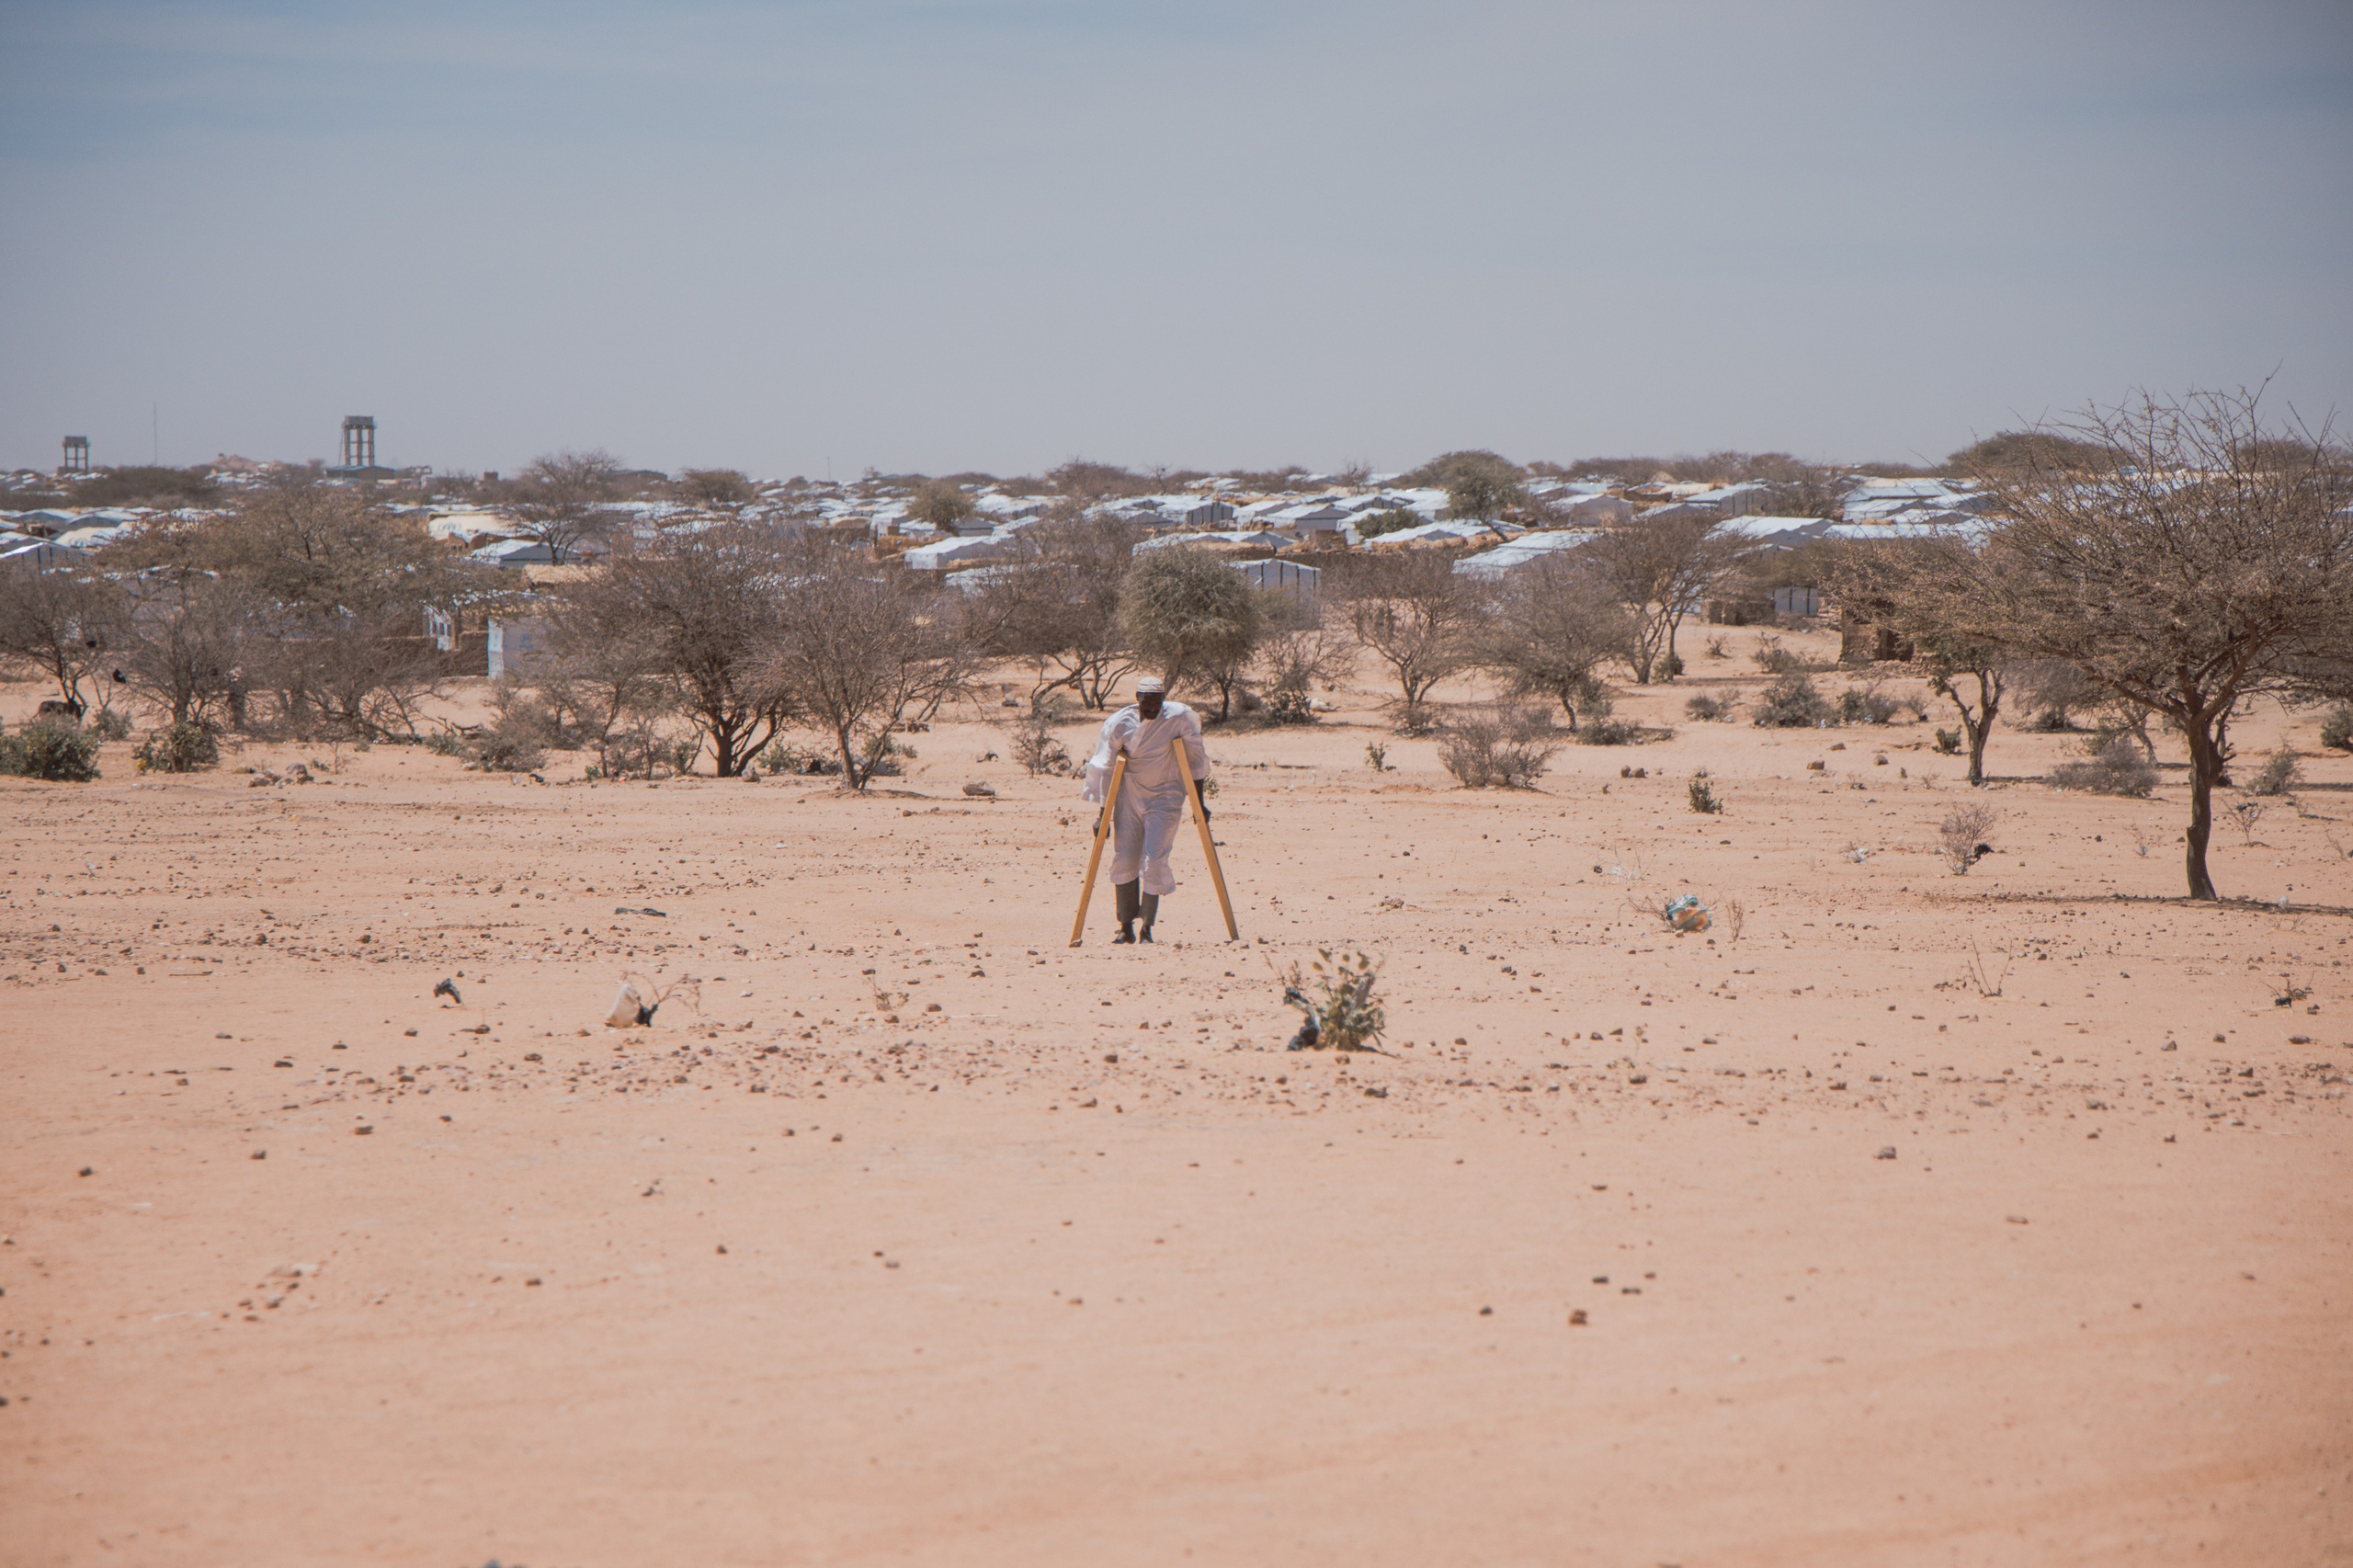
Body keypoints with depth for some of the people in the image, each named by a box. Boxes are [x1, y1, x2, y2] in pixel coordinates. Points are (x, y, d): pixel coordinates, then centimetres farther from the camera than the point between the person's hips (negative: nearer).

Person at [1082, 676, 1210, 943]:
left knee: (1154, 861, -14)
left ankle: (1147, 928, -3)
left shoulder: (1179, 718, -12)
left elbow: (1196, 758, 0)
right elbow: (1104, 769, -3)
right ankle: (1126, 928, 6)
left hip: (1166, 798, -2)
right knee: (1123, 859, -5)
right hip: (1130, 796, 2)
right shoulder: (1119, 723, -10)